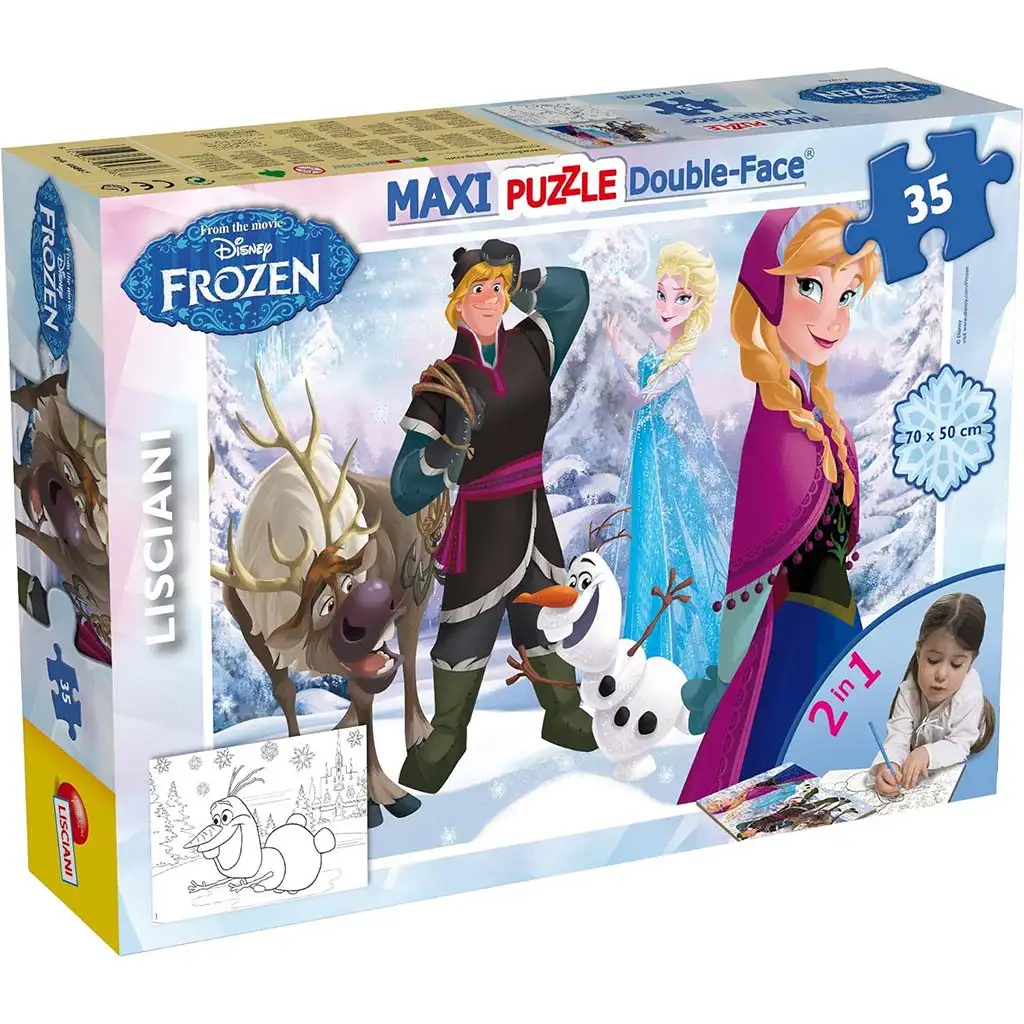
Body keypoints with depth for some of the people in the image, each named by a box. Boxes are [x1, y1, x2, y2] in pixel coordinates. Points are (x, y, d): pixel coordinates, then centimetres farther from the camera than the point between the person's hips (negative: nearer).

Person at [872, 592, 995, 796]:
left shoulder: (969, 693, -24)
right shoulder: (909, 691, -18)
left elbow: (959, 746, -22)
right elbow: (898, 738, -24)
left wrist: (926, 754, -43)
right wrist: (886, 765, -48)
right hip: (911, 777, 2)